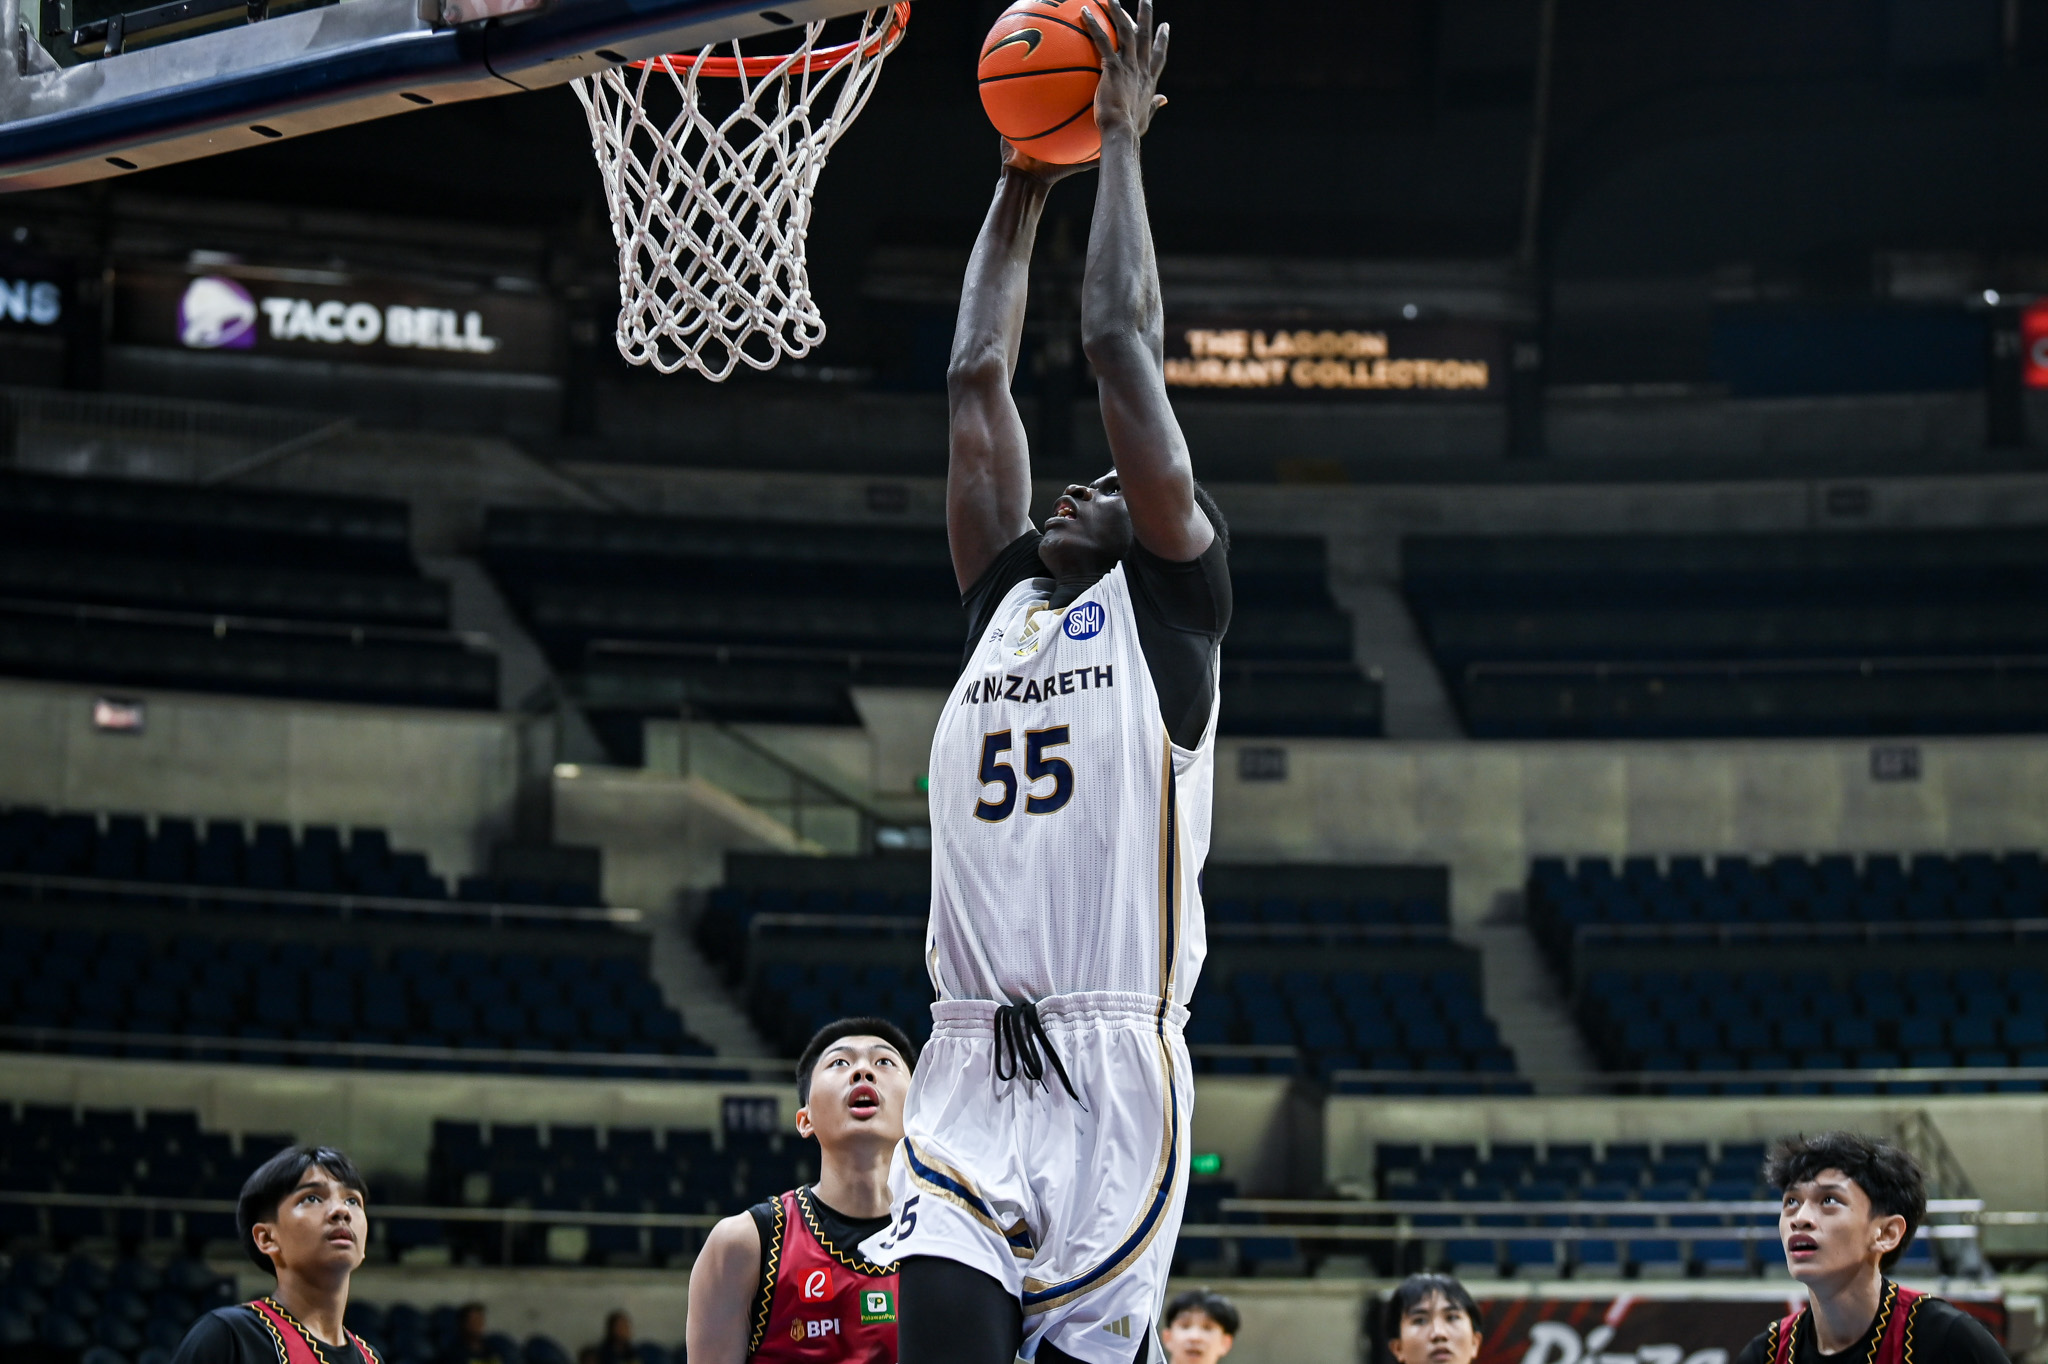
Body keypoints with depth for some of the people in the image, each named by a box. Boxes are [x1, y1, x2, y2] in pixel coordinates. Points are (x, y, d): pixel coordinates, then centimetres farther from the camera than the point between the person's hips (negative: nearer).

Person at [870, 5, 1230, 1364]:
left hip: (1113, 1073, -4)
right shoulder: (1004, 602, 22)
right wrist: (1022, 187, 27)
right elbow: (979, 382, 23)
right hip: (970, 1071, 4)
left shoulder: (1168, 602, 8)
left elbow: (1123, 344, 5)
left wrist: (1122, 143, 12)